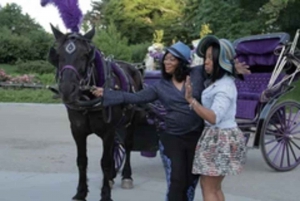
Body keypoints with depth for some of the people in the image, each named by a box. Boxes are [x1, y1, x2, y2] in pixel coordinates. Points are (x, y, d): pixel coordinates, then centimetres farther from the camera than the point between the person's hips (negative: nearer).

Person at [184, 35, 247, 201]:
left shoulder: (225, 87, -20)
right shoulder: (215, 81, 9)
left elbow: (214, 117, -30)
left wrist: (191, 100, -30)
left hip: (220, 139, -10)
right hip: (217, 137, 10)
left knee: (208, 188, -2)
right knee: (215, 188, 17)